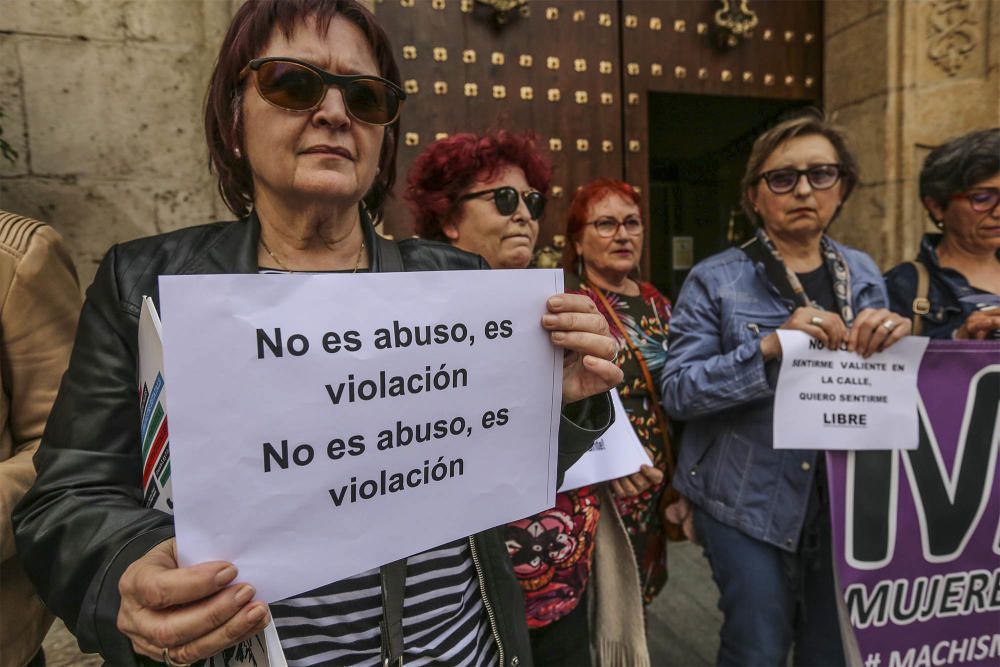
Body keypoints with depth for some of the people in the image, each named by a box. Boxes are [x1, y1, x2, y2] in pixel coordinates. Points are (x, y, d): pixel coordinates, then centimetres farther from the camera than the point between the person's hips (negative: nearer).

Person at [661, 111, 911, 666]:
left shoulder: (862, 273, 5)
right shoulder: (716, 280, -9)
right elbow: (677, 391, -17)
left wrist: (895, 339, -11)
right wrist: (769, 346, -28)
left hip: (846, 495, 5)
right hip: (747, 499, -4)